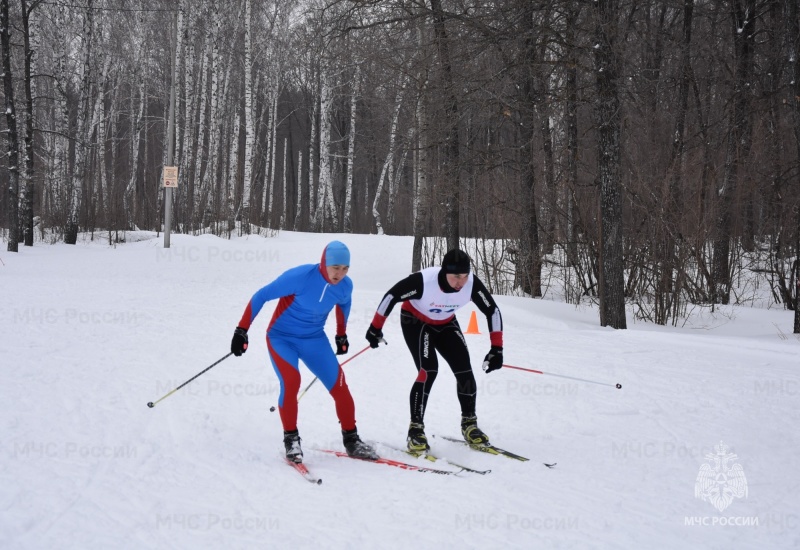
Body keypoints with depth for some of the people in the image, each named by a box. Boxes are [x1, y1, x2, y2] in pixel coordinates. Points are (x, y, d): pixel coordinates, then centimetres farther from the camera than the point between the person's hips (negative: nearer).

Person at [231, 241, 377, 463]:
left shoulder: (345, 286, -12)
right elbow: (261, 296, -19)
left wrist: (341, 335, 21)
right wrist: (241, 331, -19)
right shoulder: (300, 277, -27)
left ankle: (351, 440, 13)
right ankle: (291, 439, -9)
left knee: (339, 386, -4)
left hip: (314, 339, 4)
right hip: (282, 337, -4)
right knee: (291, 381, -27)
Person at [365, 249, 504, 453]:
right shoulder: (423, 281, -38)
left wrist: (497, 348, -18)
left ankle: (469, 424, 13)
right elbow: (391, 296, -24)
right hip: (416, 322, -4)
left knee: (464, 369, -6)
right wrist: (375, 328, -17)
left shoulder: (472, 284, -28)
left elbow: (492, 311, -15)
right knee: (428, 370, -21)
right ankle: (416, 429, -11)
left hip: (446, 324, 4)